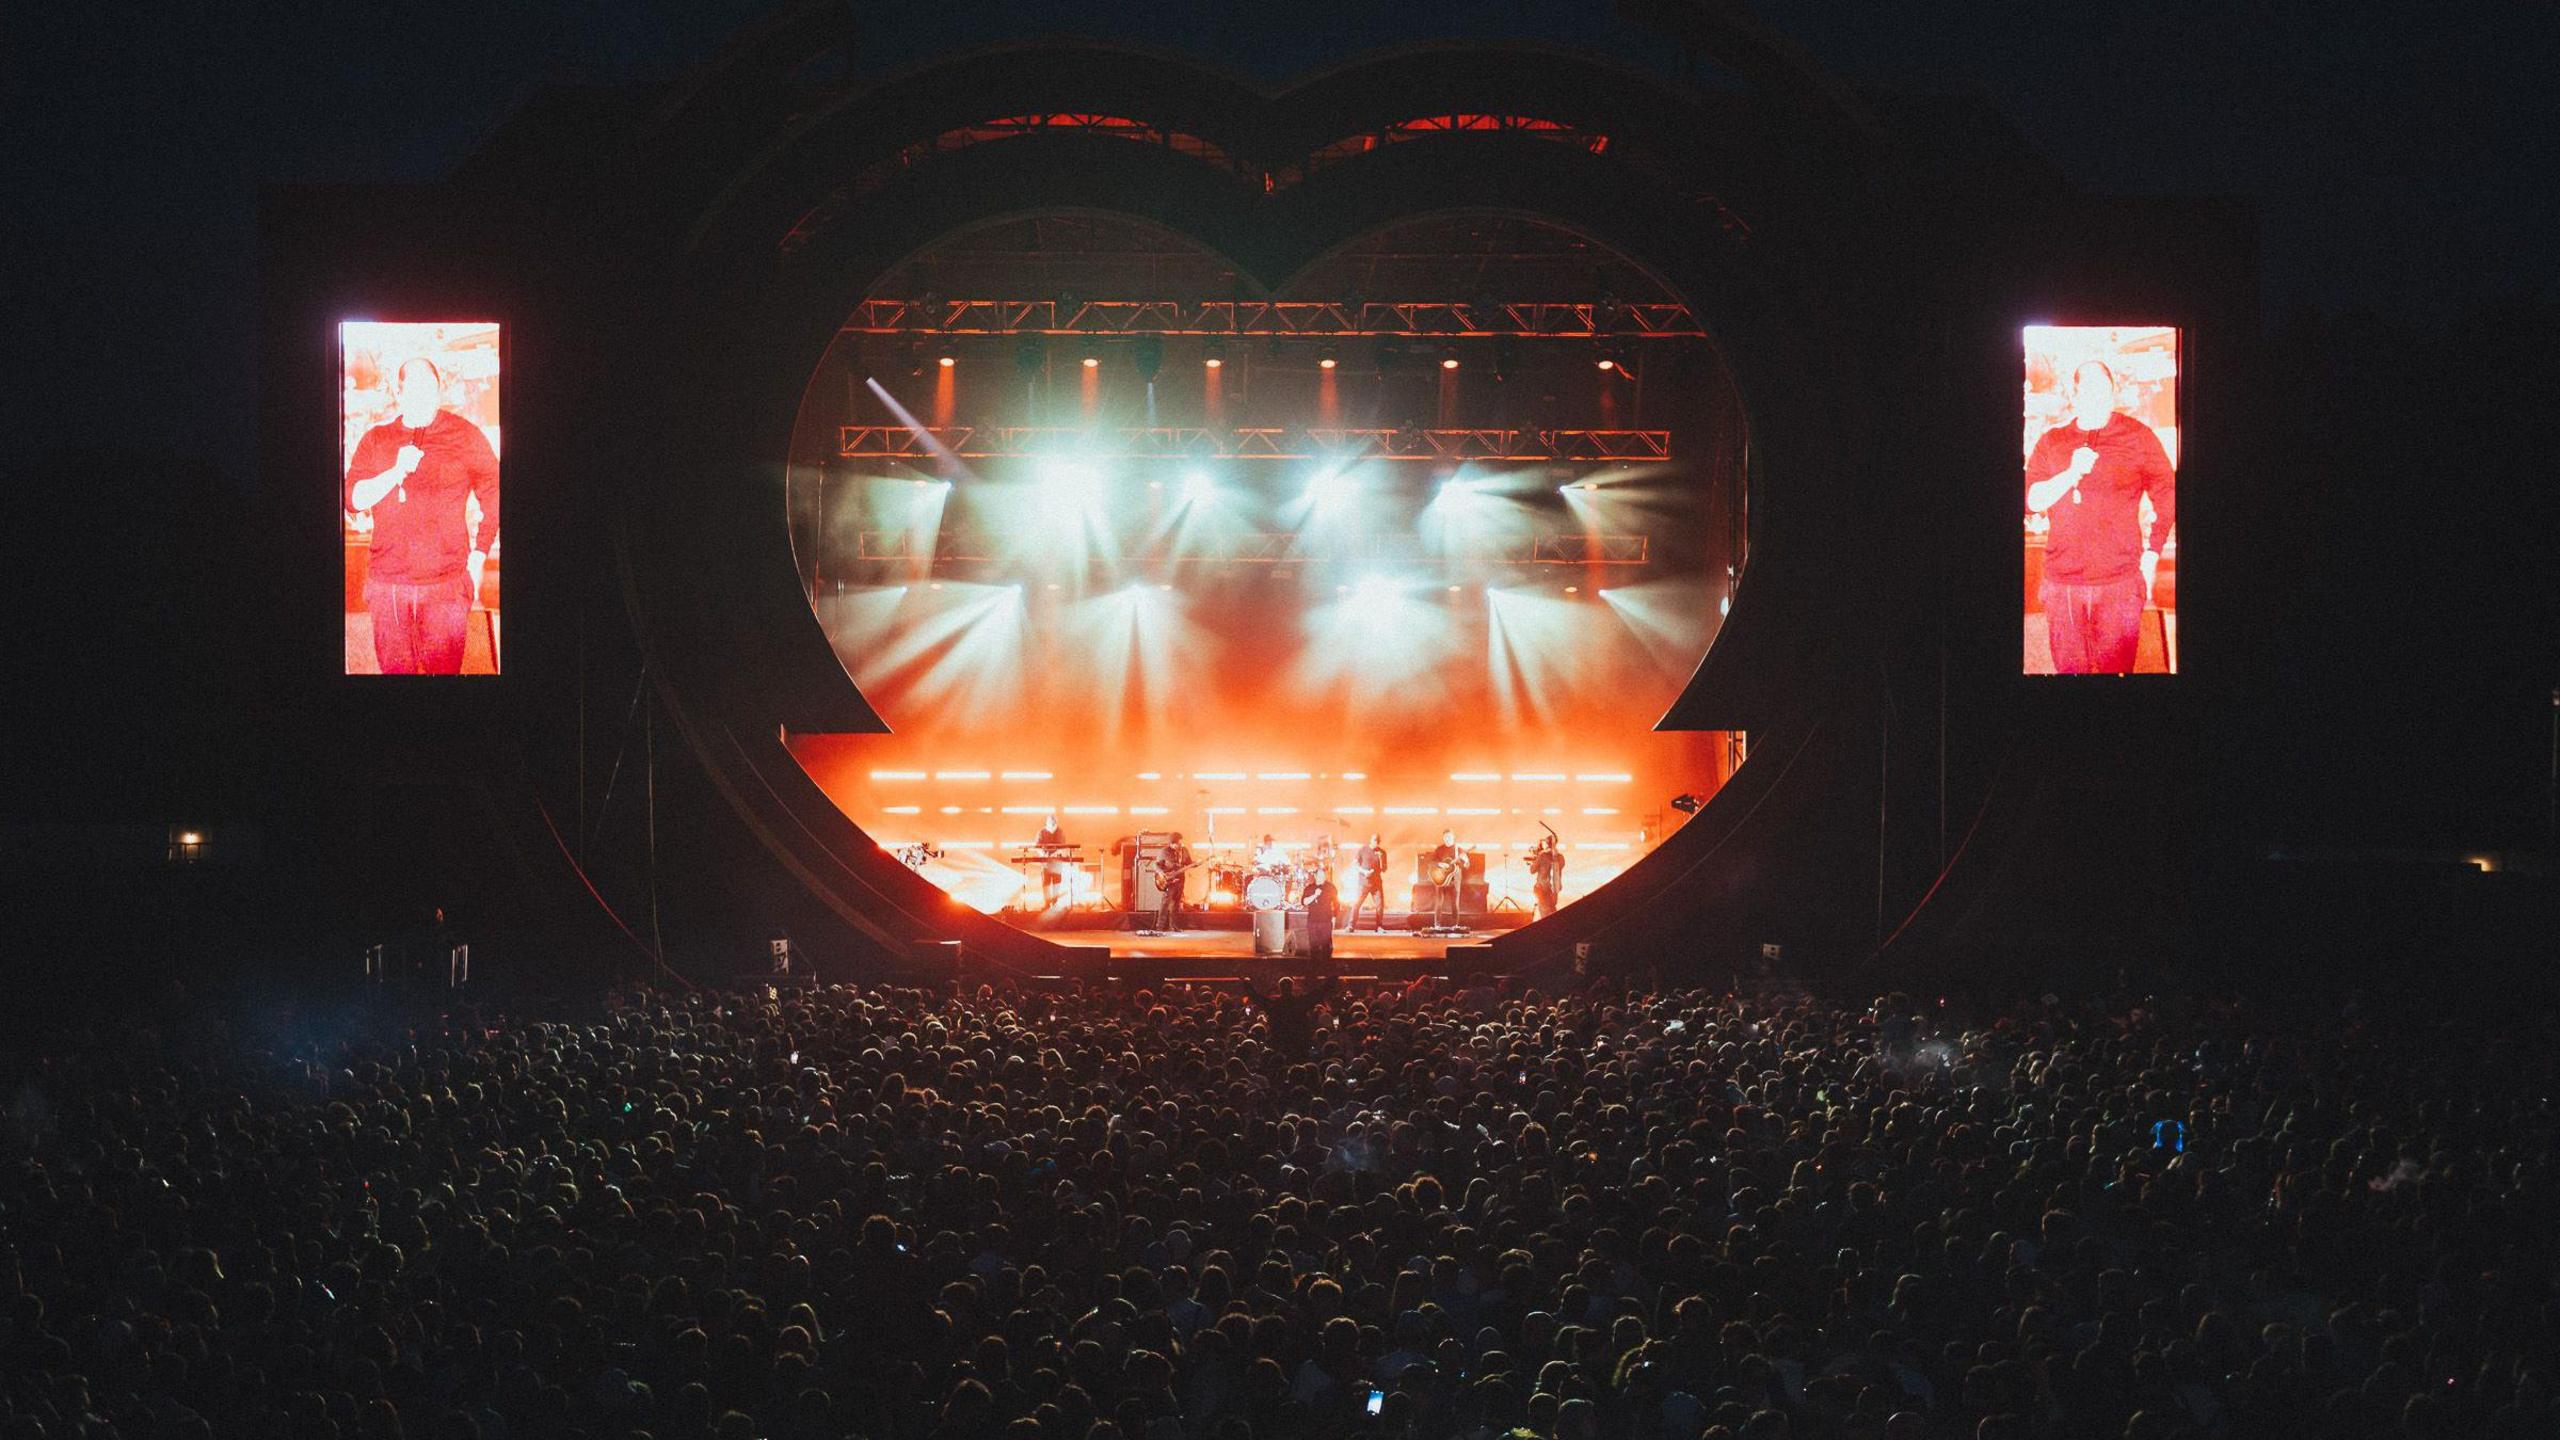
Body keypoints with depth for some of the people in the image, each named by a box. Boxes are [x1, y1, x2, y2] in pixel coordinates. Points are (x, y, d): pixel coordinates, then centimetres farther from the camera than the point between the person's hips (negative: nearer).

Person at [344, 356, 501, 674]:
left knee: (445, 670, 0)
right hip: (387, 585, 2)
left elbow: (494, 499, 8)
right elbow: (352, 499, 1)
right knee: (394, 670, 6)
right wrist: (397, 472, -14)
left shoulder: (465, 436, 2)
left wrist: (478, 558, 4)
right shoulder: (376, 440, 8)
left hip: (447, 583, -2)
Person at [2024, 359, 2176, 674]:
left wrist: (2152, 555, 2)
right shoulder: (2051, 442, 9)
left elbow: (2168, 498, 7)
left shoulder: (2137, 436, 2)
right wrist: (2072, 474, -12)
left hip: (2120, 581, -2)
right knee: (2069, 670, 7)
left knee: (2115, 670, -1)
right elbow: (2030, 501, 2)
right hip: (2062, 583, 2)